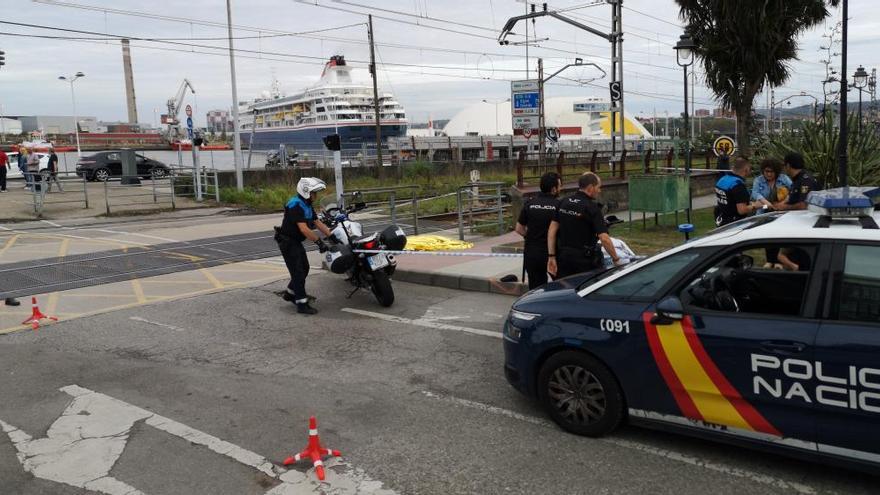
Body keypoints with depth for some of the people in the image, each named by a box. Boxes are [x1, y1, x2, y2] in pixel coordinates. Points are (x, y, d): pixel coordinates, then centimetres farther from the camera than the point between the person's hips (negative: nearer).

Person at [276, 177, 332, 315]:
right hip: (287, 242, -10)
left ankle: (290, 293, 33)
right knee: (298, 272, -9)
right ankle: (302, 304, -6)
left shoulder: (308, 205, 8)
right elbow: (303, 228, -31)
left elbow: (318, 222, 8)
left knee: (304, 268, 17)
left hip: (296, 242, 10)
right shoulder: (296, 205, -23)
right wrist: (319, 242, -31)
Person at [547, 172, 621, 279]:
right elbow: (604, 238, -20)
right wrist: (616, 259, -10)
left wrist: (551, 256, 5)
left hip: (563, 256, 6)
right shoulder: (592, 207, -14)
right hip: (585, 259, -5)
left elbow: (552, 230, 3)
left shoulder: (563, 202, 4)